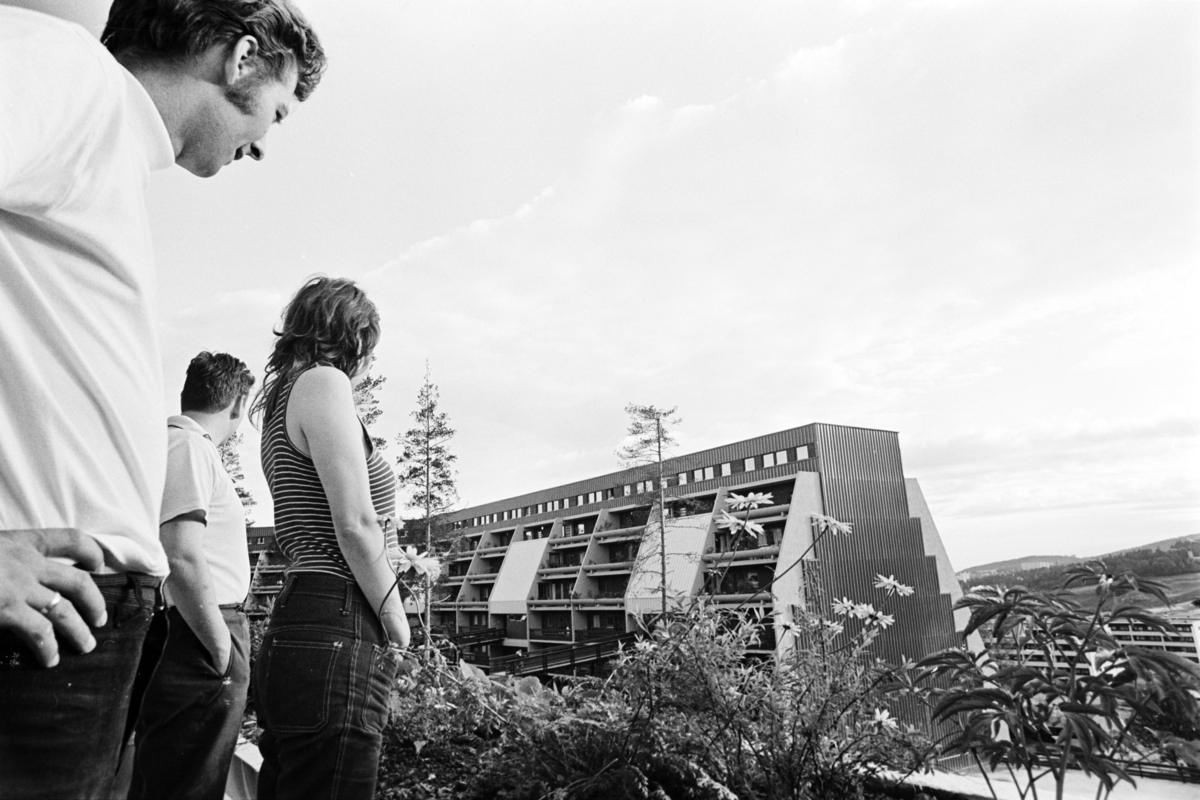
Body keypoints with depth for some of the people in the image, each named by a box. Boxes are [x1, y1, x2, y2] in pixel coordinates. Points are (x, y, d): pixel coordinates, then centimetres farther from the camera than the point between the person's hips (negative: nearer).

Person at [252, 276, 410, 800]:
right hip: (336, 631, -10)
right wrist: (397, 627, -6)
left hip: (295, 623, 10)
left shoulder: (284, 397, 23)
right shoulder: (323, 382, -6)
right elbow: (355, 525, -14)